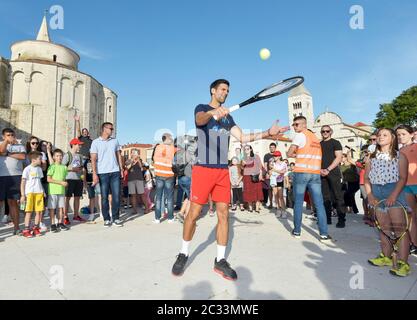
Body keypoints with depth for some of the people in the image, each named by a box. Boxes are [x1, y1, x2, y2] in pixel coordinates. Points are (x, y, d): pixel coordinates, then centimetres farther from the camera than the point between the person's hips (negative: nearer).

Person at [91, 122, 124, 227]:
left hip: (115, 172, 3)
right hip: (102, 173, -2)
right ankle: (106, 219, 16)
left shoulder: (115, 141, 11)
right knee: (104, 197, 4)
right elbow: (93, 159, -3)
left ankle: (116, 218, 13)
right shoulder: (96, 142, 1)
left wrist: (121, 169, 7)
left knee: (116, 196, 2)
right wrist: (94, 174, -11)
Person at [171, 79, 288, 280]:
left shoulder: (228, 117, 21)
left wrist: (267, 134, -2)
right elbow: (200, 119, -21)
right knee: (194, 213, -2)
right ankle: (183, 254, 19)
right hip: (203, 169, -5)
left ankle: (220, 261, 14)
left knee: (223, 215, 3)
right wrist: (213, 112, -44)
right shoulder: (202, 108, 4)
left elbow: (243, 138, 11)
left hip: (223, 171, 5)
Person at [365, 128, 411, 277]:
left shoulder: (399, 156, 2)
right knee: (384, 227, 11)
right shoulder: (372, 157, 13)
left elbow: (403, 178, -7)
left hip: (394, 191, -4)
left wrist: (393, 196, -18)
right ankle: (386, 256, 22)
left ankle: (403, 262, -3)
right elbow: (367, 177, 10)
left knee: (399, 227, -6)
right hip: (377, 193, 4)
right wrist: (370, 195, -3)